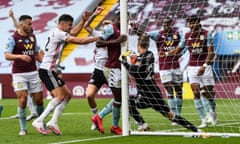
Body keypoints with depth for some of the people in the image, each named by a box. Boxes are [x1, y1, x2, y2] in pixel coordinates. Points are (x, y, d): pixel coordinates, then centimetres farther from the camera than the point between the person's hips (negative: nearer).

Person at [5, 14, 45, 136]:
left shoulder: (32, 36, 11)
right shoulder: (14, 38, -6)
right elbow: (7, 55, -12)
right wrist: (20, 56, -27)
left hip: (33, 72, 5)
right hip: (19, 73, -5)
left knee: (39, 99, 2)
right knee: (23, 100, -11)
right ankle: (23, 128, -1)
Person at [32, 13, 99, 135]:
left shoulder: (58, 33, 17)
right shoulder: (58, 33, -13)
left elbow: (74, 33, 32)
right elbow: (80, 41, -15)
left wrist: (83, 20, 23)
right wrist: (97, 38, -6)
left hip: (50, 71, 10)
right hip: (47, 71, -10)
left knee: (67, 95, 9)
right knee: (60, 97, -17)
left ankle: (53, 122, 2)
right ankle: (39, 121, -17)